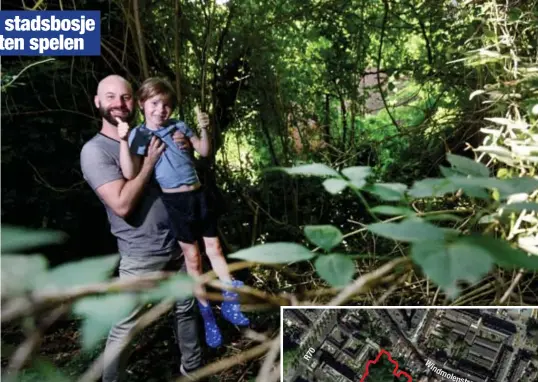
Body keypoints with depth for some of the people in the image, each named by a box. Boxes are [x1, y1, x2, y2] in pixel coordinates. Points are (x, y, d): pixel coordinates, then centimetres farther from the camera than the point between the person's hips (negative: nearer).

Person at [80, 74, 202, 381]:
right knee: (125, 327, 0)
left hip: (177, 244, 7)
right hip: (142, 256, -6)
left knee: (186, 307, 20)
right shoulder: (95, 150, -12)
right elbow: (122, 205, -23)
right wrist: (150, 162, -19)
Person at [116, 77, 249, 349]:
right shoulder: (139, 135, -5)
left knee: (214, 248, 11)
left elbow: (204, 152, 10)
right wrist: (123, 141, -25)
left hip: (199, 195, 3)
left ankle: (230, 302, 26)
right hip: (175, 201, -3)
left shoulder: (179, 127, 5)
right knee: (192, 257, 7)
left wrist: (204, 130, -6)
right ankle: (206, 313, 24)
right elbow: (131, 174, -16)